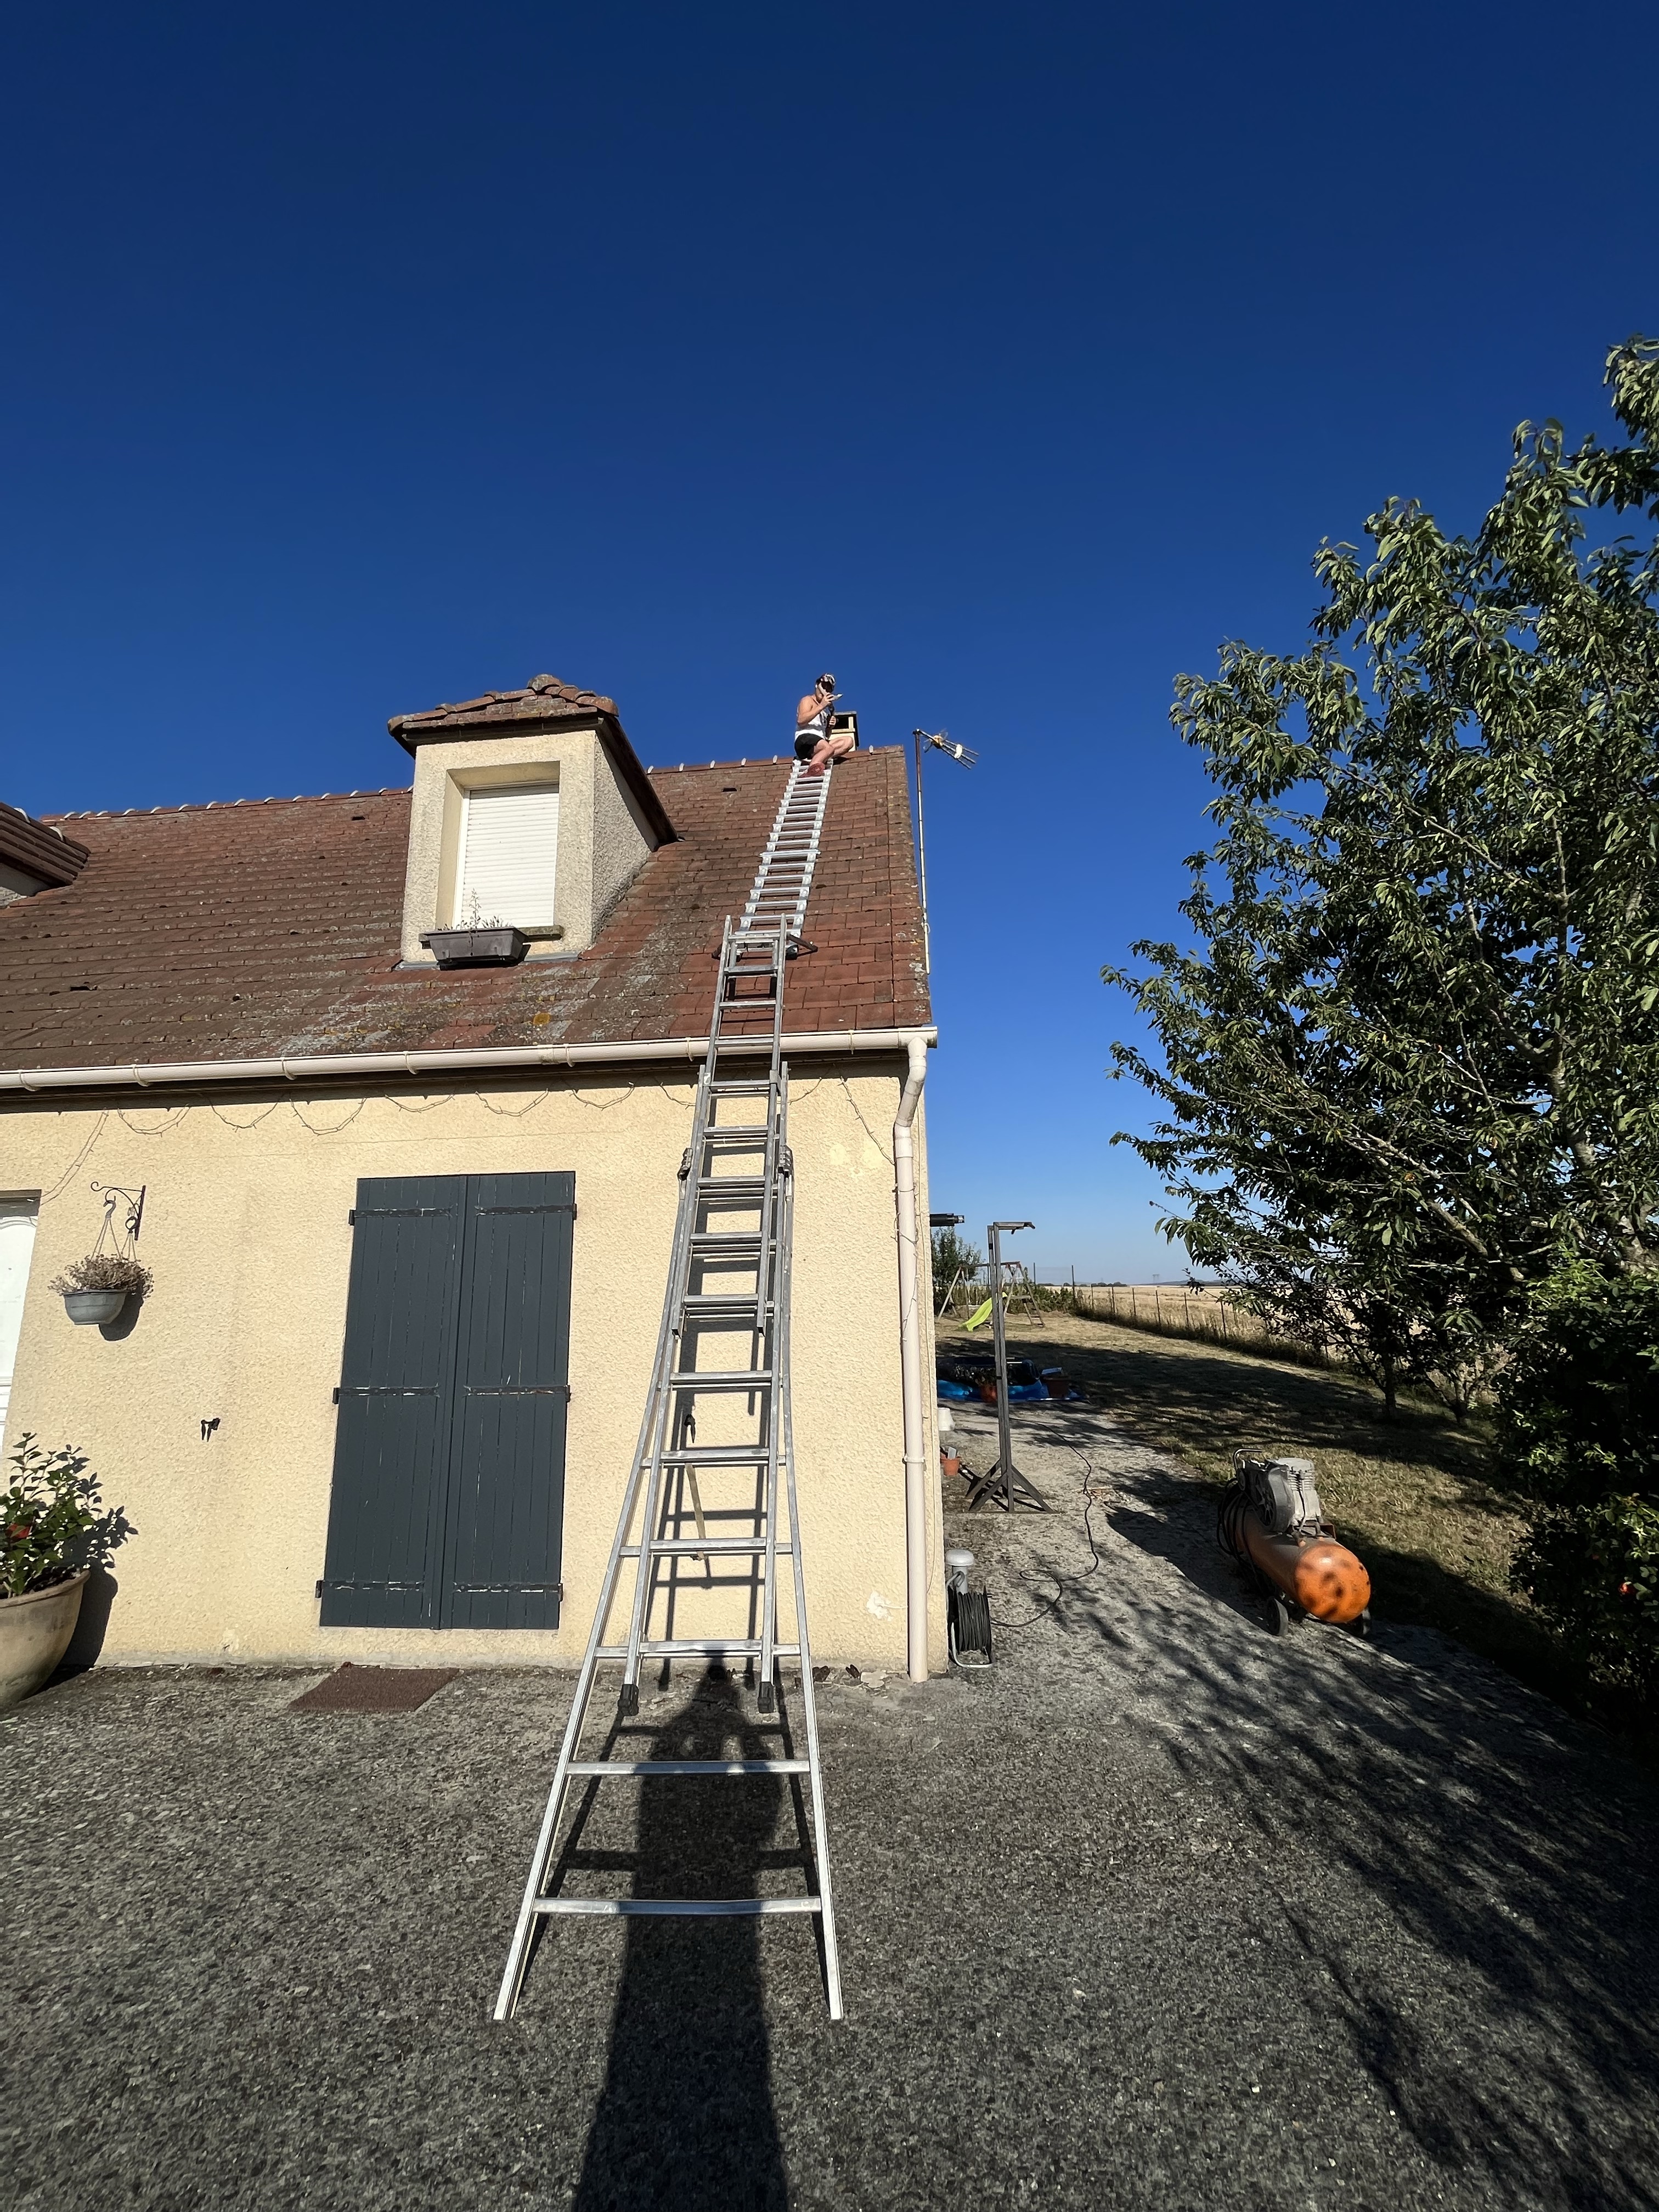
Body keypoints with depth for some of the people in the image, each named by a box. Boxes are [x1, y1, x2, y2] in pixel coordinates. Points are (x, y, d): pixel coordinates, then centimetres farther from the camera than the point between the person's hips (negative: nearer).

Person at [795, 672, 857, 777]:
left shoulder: (826, 710, 29)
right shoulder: (808, 700, 9)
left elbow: (826, 736, 30)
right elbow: (801, 720, -12)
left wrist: (830, 727, 7)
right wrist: (821, 706, -14)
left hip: (820, 745, 8)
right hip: (805, 739, -8)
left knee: (849, 740, -10)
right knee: (828, 748, -36)